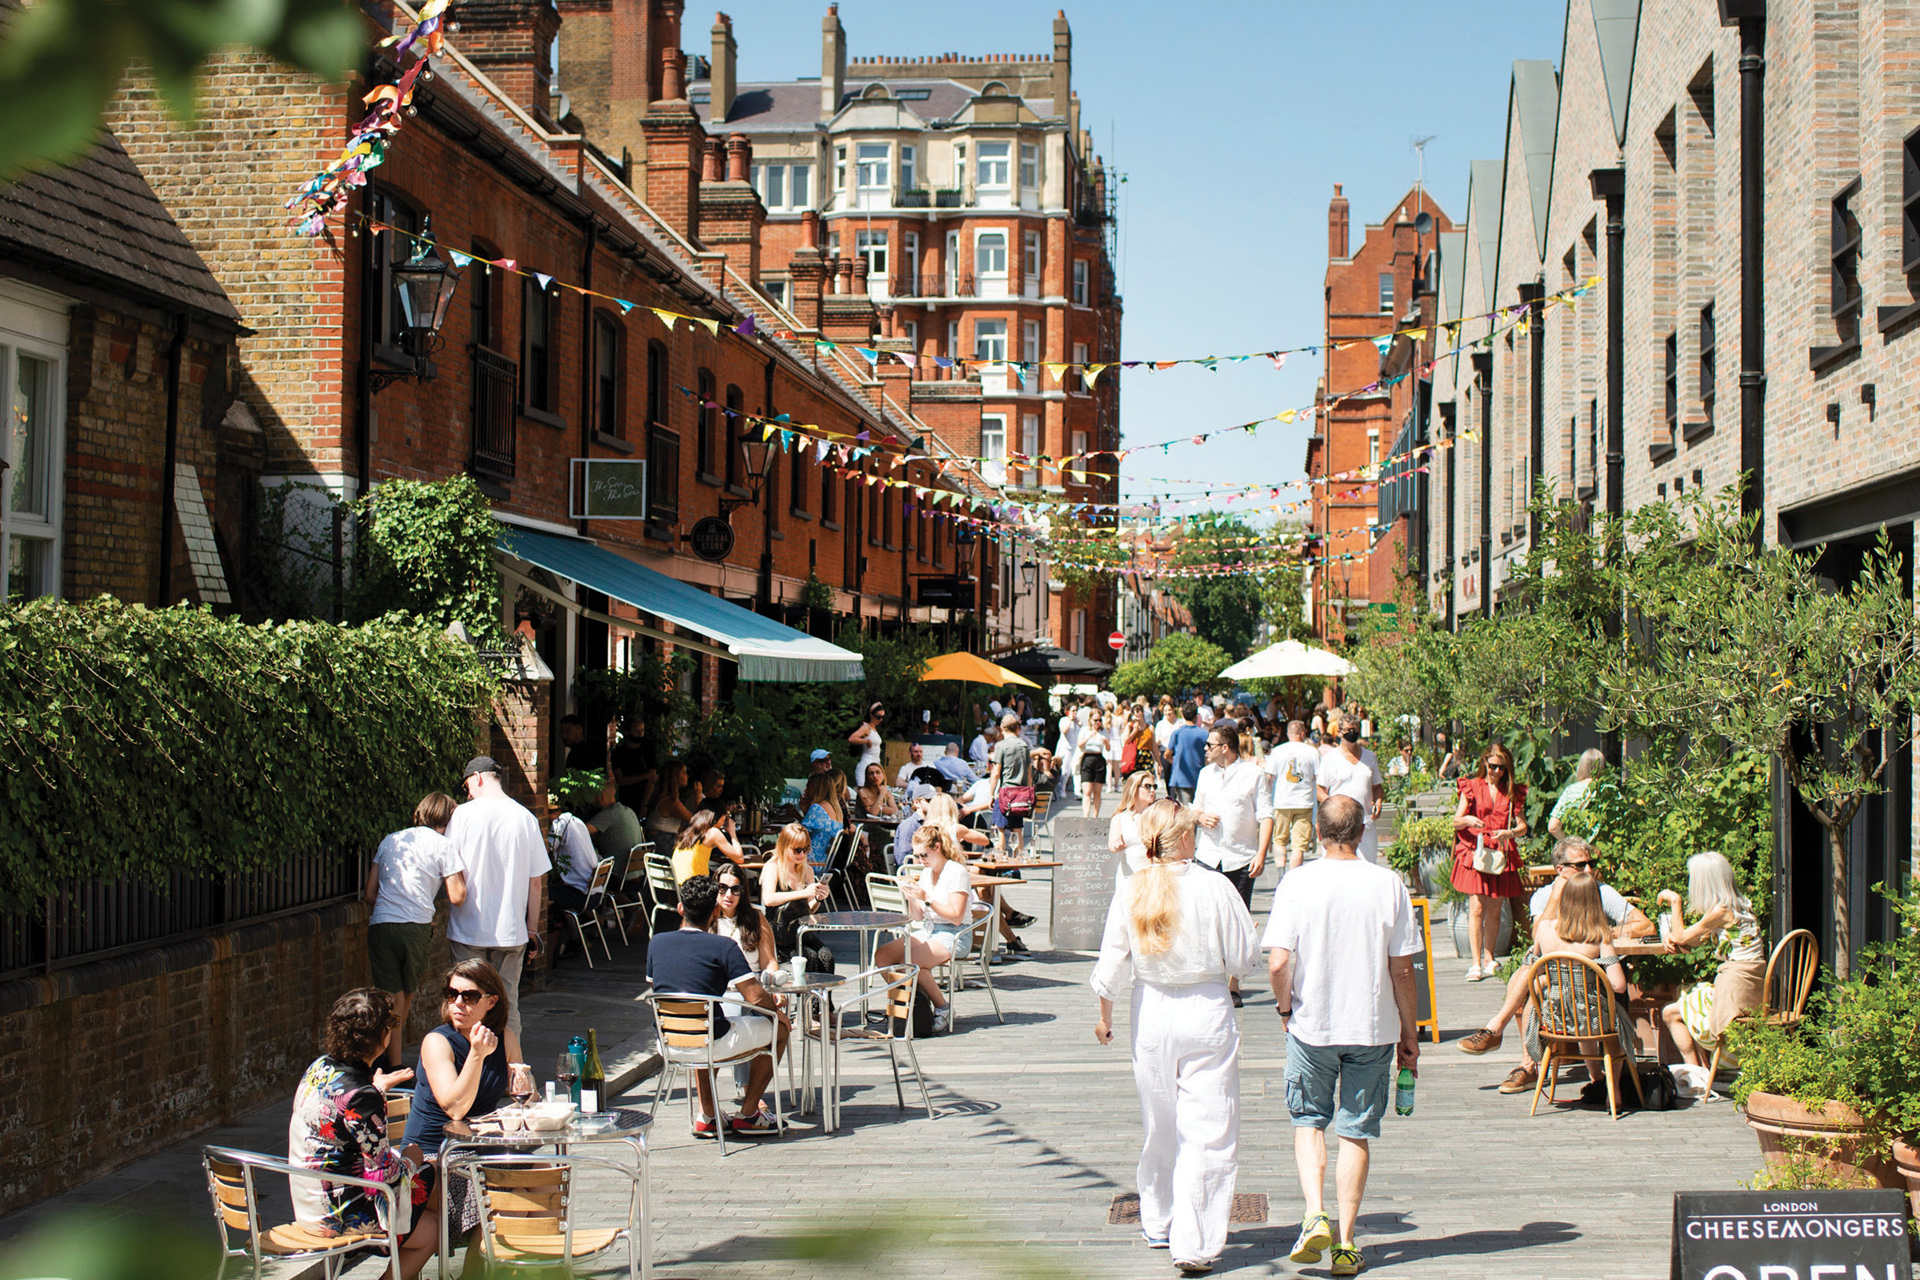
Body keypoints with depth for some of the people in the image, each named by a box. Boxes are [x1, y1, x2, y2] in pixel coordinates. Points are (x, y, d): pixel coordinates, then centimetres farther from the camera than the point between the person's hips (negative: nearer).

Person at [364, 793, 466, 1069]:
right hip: (416, 927, -3)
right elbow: (457, 896, -2)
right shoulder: (442, 845, 5)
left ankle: (393, 1070, -2)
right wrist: (460, 869, 15)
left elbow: (370, 895, 18)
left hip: (379, 925, 3)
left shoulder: (390, 840, 19)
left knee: (392, 1002, 2)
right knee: (406, 993, 17)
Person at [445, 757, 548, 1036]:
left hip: (468, 929, -2)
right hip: (511, 930, 2)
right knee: (508, 1005, 7)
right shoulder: (526, 818, 2)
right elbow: (536, 882, 4)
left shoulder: (463, 814, -5)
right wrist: (532, 928, 11)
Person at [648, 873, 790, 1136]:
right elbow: (756, 998, -16)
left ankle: (706, 1116, 31)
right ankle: (748, 1115, 20)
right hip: (711, 1044, -6)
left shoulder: (657, 944, 2)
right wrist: (775, 1008, 6)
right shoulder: (723, 946, -14)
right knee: (779, 1028, 17)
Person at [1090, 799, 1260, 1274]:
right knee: (1207, 1131, 1)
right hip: (1207, 1012, -4)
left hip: (1152, 1013, 4)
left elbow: (1111, 968, 2)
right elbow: (1245, 958, -7)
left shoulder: (1130, 892, -5)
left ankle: (1158, 1223, 35)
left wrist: (1105, 1016, 18)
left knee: (1160, 1127, 20)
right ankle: (1193, 1245, -2)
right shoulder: (1213, 889, -14)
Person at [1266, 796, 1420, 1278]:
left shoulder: (1297, 883, -9)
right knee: (1357, 1131, 10)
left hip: (1311, 1023, -1)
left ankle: (1315, 1215, -2)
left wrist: (1285, 1006, 6)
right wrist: (1409, 1031, 7)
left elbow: (1278, 963, -13)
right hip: (1373, 1026, 1)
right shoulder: (1388, 885, -7)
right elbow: (1402, 968, -4)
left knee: (1309, 1121, 17)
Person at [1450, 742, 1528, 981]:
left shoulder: (1513, 792, 10)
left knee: (1494, 909, 6)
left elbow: (1522, 827, 5)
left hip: (1501, 854, 2)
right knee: (1477, 907, -9)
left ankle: (1488, 959, 19)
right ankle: (1476, 964, -11)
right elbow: (1456, 822, 3)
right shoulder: (1471, 787, 5)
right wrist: (1467, 820, -19)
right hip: (1475, 852, -2)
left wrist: (1509, 833, -15)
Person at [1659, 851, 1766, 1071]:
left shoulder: (1721, 911, -16)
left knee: (1670, 1014, 3)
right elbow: (1693, 941, 16)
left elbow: (1683, 938, -5)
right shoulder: (1738, 906, 13)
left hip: (1736, 985, -10)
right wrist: (1673, 938, -4)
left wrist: (1674, 901, 4)